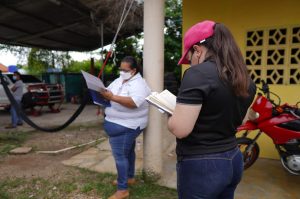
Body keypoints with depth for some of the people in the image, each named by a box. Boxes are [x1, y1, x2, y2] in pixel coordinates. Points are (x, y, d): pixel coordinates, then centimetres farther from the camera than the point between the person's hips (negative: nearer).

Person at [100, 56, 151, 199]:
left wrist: (112, 97, -39)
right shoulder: (119, 80, 9)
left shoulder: (138, 84, -19)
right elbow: (109, 91, 10)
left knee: (120, 155, -5)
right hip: (122, 125, 9)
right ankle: (130, 177, 38)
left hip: (126, 126, -9)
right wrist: (103, 93, -14)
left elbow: (134, 102, -34)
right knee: (128, 151, 21)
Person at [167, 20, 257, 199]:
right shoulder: (245, 78, 4)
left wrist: (171, 116, -5)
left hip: (201, 166, -7)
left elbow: (180, 129, -25)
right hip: (233, 159, 8)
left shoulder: (198, 73, -22)